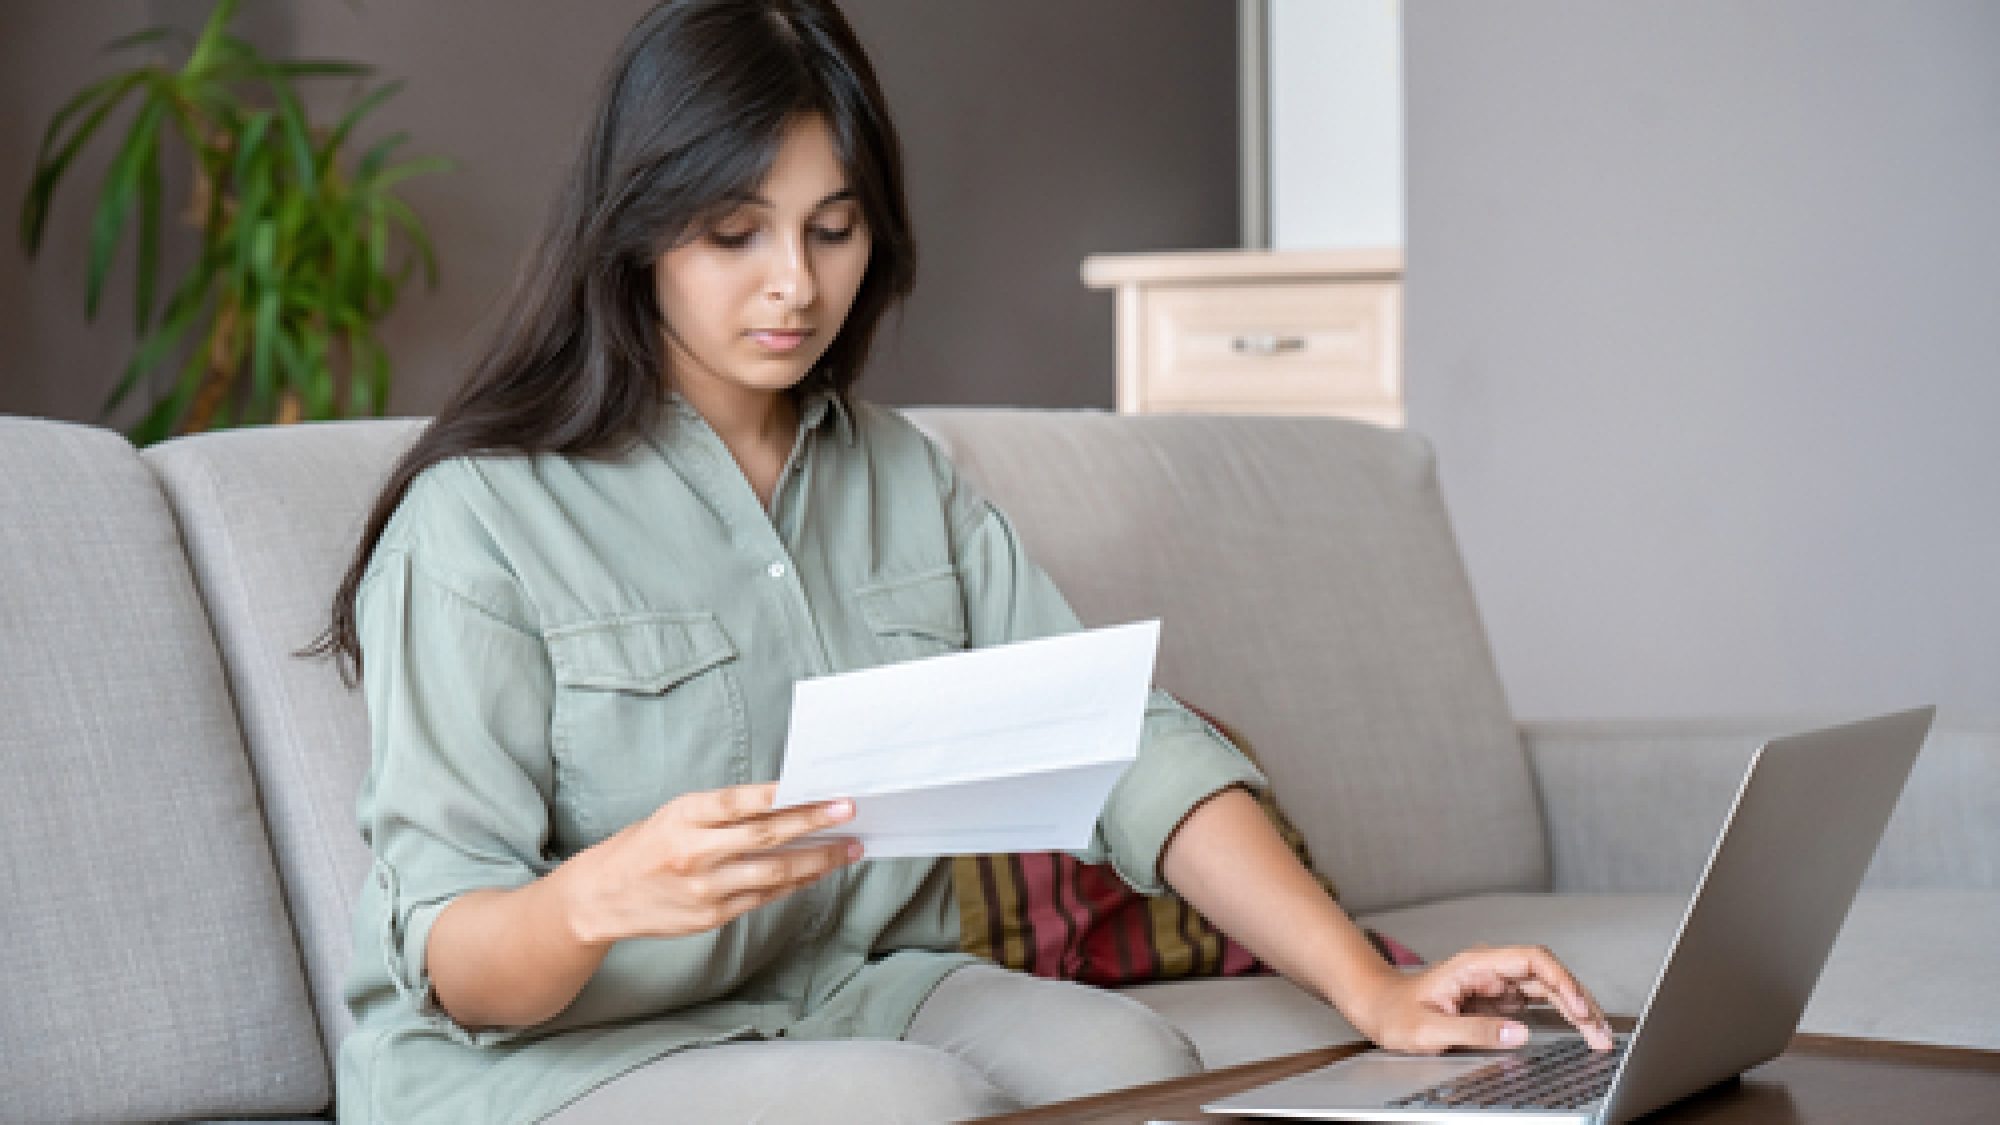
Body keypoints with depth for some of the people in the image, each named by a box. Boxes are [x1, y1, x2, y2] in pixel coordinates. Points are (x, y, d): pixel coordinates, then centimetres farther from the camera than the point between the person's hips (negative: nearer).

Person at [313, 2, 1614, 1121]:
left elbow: (1122, 744, 1)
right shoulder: (482, 516, -9)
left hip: (865, 995, 6)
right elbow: (443, 954, -14)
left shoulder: (913, 485, 12)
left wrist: (1370, 987, -13)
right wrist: (603, 896, -38)